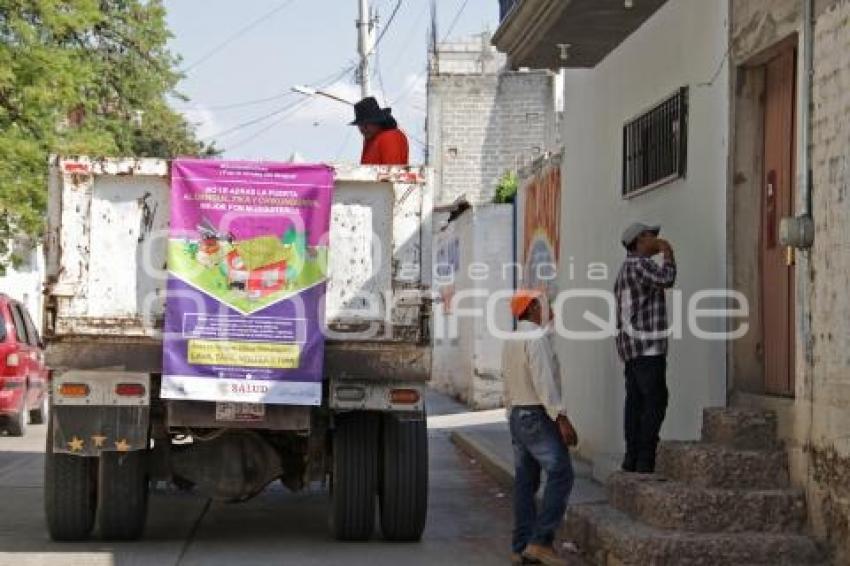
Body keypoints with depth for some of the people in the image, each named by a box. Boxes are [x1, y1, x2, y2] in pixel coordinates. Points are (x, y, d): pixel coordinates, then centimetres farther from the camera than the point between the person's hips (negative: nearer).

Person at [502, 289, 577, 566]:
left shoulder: (510, 341, 16)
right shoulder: (536, 337, -13)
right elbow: (543, 381, -21)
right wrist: (562, 418, -23)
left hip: (517, 416, 10)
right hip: (538, 416, -10)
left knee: (525, 481, 9)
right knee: (560, 475, -11)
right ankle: (541, 541, -17)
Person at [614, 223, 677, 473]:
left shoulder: (626, 268, 21)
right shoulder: (640, 264, -11)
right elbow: (667, 279, -28)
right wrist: (668, 253, -11)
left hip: (631, 348, 10)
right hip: (647, 348, -10)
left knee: (636, 402, 7)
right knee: (655, 401, -11)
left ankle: (632, 459, 5)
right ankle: (645, 461, -15)